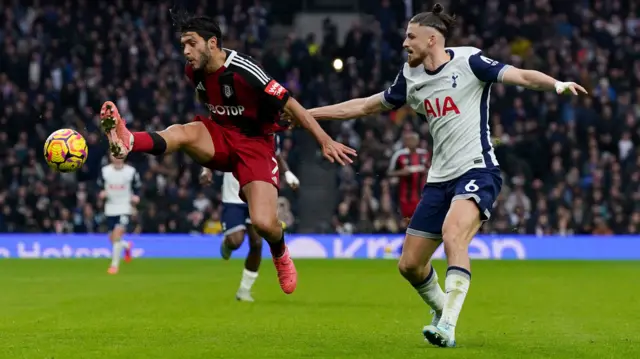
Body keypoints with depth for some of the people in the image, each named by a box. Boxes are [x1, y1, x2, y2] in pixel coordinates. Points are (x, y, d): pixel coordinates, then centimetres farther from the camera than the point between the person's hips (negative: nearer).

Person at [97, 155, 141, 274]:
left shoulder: (131, 171, -3)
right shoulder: (105, 171, 1)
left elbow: (137, 189, 8)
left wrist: (135, 198, -11)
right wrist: (101, 194, -13)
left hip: (125, 208, -3)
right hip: (110, 209, 3)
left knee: (117, 234, -19)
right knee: (112, 239, 8)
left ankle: (115, 264, -11)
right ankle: (127, 246, 43)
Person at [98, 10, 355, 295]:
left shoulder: (244, 71, -24)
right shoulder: (193, 71, -4)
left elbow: (290, 104, -20)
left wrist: (325, 141, -21)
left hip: (254, 143, -5)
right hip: (219, 136, 5)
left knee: (263, 223, -19)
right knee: (181, 133, -29)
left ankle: (281, 255, 16)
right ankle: (126, 141, -58)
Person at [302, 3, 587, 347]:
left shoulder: (467, 61, -6)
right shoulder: (411, 77, 12)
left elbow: (522, 76, -15)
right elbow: (364, 106, 22)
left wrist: (556, 84, -35)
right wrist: (306, 113, 24)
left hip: (477, 170, -7)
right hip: (440, 178, 7)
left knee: (452, 235, -32)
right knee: (410, 264, 6)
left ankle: (447, 328, -33)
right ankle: (442, 311, 33)